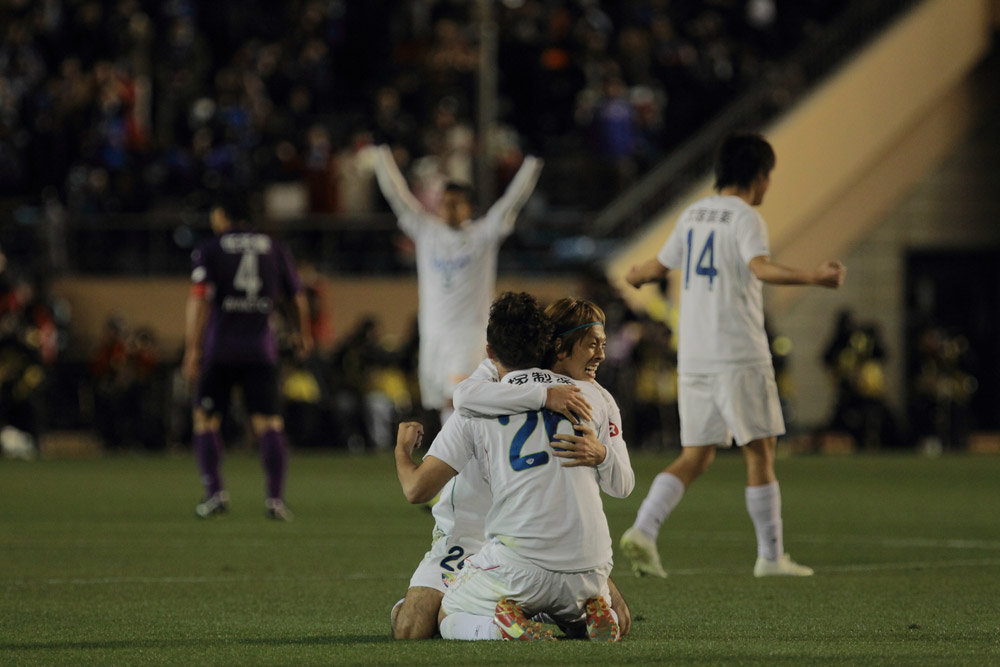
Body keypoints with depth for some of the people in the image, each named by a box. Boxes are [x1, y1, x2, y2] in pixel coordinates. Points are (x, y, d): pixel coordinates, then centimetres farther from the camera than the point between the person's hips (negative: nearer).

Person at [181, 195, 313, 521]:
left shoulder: (209, 250, 1)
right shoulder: (274, 248, 10)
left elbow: (198, 301, -10)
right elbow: (298, 299, 15)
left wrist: (192, 350, -12)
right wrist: (304, 334, 32)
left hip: (220, 349, -2)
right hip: (261, 349, 2)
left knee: (206, 420, 10)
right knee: (268, 423, 2)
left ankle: (215, 492, 1)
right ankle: (276, 496, -10)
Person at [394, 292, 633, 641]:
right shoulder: (588, 395, 12)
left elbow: (417, 488, 5)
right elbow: (623, 486, 16)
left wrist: (402, 448, 24)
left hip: (520, 564, -3)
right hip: (589, 568, 4)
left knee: (447, 620, 20)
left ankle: (508, 624, -13)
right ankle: (593, 614, -2)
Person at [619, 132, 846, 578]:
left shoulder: (693, 215, 14)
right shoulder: (745, 218, -8)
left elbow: (662, 265, 28)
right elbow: (760, 267, -27)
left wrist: (637, 276, 51)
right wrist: (813, 278, -40)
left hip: (692, 358, 7)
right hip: (738, 356, -7)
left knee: (695, 457, 8)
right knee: (760, 452, 2)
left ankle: (643, 530, -9)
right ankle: (771, 555, 5)